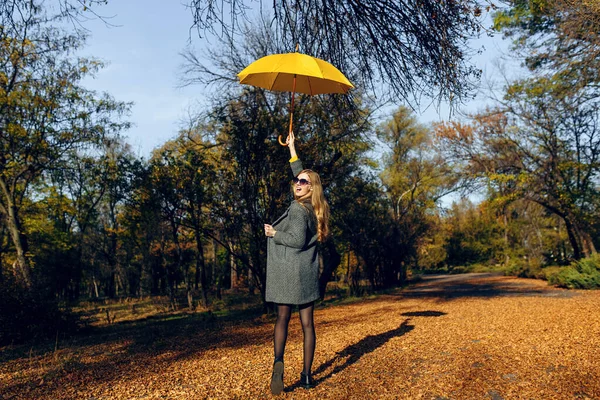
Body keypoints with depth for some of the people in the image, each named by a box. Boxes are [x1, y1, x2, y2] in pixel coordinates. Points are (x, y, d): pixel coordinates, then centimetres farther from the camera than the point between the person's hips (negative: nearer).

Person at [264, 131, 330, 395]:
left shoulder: (298, 209, -11)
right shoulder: (310, 206, 10)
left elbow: (297, 240, -22)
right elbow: (299, 173, 21)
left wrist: (274, 233, -7)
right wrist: (292, 148, 28)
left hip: (288, 272, -6)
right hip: (307, 272, 6)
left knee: (282, 319, 6)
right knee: (307, 323, 6)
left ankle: (278, 361, -13)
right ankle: (307, 375, 10)